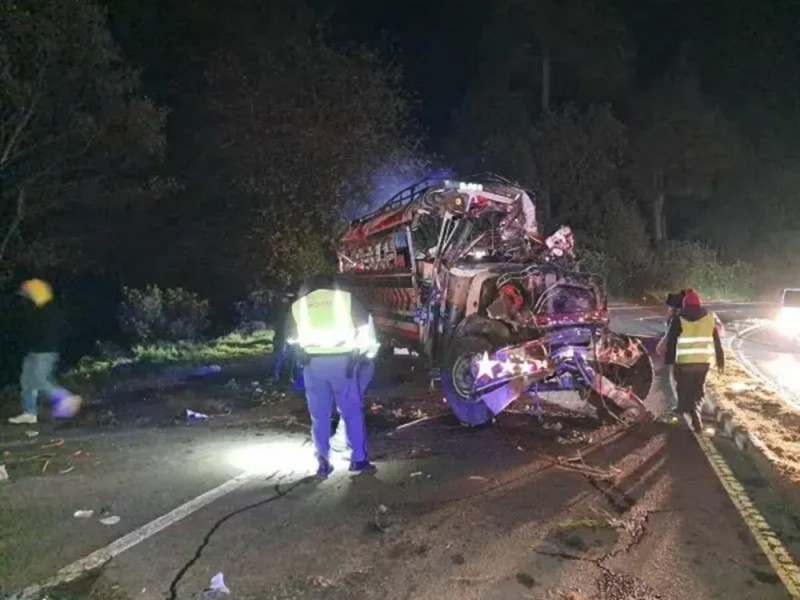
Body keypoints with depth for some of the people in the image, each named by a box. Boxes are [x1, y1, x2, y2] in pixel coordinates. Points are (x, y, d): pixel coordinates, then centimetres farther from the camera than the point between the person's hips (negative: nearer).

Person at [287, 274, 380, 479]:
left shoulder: (297, 306, 14)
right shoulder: (346, 298, 9)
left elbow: (292, 338, 16)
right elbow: (366, 324, 6)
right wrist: (368, 349, 19)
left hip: (313, 363, 2)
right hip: (342, 361, -1)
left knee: (320, 416, 12)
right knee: (352, 412, 10)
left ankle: (323, 463, 14)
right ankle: (359, 460, 13)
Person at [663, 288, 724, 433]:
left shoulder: (678, 319, -4)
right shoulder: (710, 318, 6)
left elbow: (671, 342, -6)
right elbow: (717, 342, 10)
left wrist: (669, 361, -2)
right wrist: (720, 360, 16)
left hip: (684, 362, -3)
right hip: (703, 362, 3)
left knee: (684, 390, 9)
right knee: (698, 391, 17)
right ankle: (695, 417, 12)